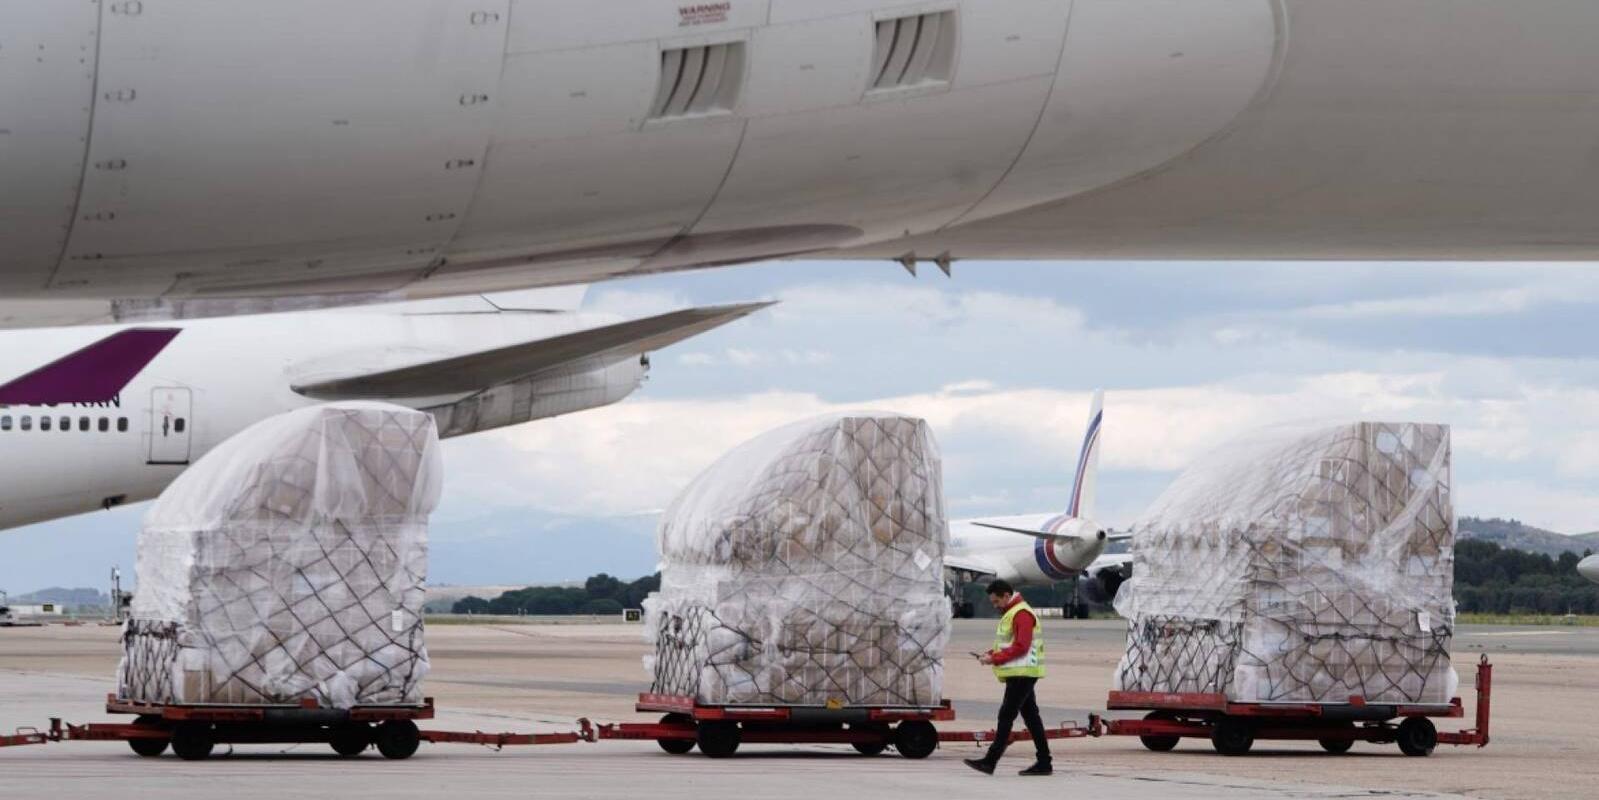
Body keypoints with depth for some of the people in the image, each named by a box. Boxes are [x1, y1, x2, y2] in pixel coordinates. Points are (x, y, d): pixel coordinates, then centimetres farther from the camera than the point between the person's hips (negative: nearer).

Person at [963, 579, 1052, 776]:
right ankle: (1044, 763, 11)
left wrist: (995, 659, -20)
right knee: (1031, 716, 10)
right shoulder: (1010, 614, 20)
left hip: (1021, 674, -11)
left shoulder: (1022, 614, -14)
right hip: (1019, 673, 11)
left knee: (1006, 716, -12)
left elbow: (1021, 647, -22)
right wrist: (991, 654, 7)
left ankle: (990, 761, -16)